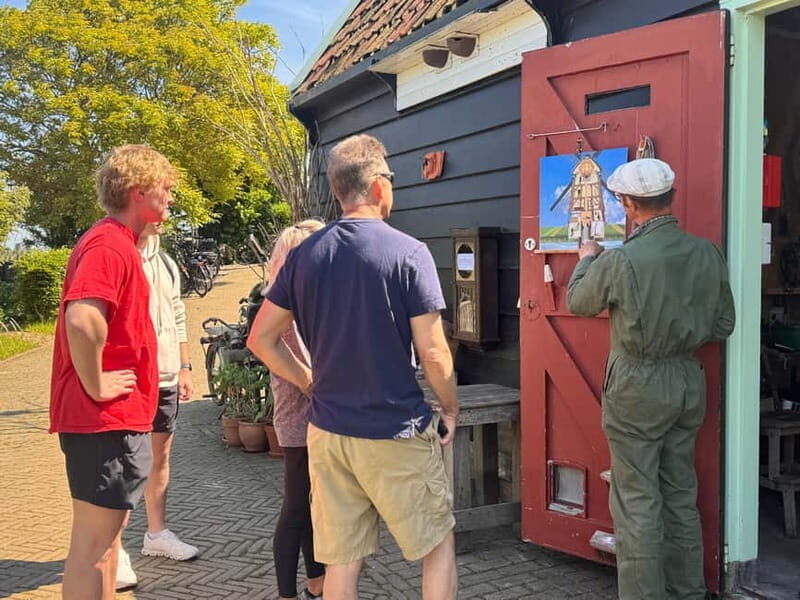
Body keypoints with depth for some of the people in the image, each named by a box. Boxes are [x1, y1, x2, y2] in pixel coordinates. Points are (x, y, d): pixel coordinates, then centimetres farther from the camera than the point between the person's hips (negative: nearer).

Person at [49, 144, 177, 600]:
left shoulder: (119, 243, 15)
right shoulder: (110, 245, -17)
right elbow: (82, 319, -34)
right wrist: (95, 386, -23)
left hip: (115, 418, 10)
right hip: (107, 420, -10)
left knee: (107, 533, 19)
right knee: (94, 541, -1)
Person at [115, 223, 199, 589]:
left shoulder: (167, 264, 14)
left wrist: (184, 367, 17)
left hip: (166, 378, 8)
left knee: (161, 455, 16)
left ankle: (157, 533, 30)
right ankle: (113, 549, 7)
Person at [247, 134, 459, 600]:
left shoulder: (305, 255, 2)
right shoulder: (408, 252, -12)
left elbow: (261, 339, 4)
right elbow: (432, 352, -13)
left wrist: (314, 384, 12)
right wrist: (451, 406, 4)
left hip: (328, 431, 5)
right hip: (396, 434, -4)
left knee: (343, 560, 14)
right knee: (438, 544, 15)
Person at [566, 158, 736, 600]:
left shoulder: (621, 261, -20)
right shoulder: (708, 254, -4)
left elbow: (578, 302, -1)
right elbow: (723, 325, 4)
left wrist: (586, 259, 18)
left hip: (637, 386, -6)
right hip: (689, 381, 6)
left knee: (637, 501, 4)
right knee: (681, 495, 18)